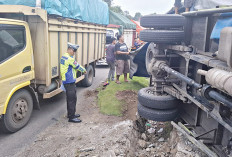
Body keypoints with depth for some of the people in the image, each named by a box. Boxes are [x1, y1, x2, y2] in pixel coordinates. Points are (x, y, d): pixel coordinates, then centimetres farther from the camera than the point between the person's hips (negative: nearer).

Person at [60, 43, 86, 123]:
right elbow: (77, 66, -8)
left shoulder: (64, 57, 15)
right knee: (72, 99, -6)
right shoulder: (69, 58, -17)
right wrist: (84, 70, 8)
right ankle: (71, 117, 0)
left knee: (71, 98, 19)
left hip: (67, 81, 10)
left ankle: (71, 113, 30)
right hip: (69, 82, -10)